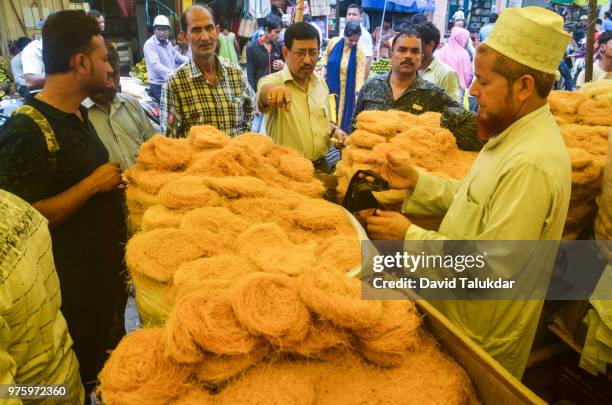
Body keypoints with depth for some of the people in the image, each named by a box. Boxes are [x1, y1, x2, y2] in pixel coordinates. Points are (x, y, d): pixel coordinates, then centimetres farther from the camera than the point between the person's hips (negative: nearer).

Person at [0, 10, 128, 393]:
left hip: (107, 267, 9)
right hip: (73, 288, -8)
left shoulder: (77, 114, 6)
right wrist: (93, 184, -24)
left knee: (110, 356, 27)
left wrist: (112, 183, 4)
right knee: (81, 375, 13)